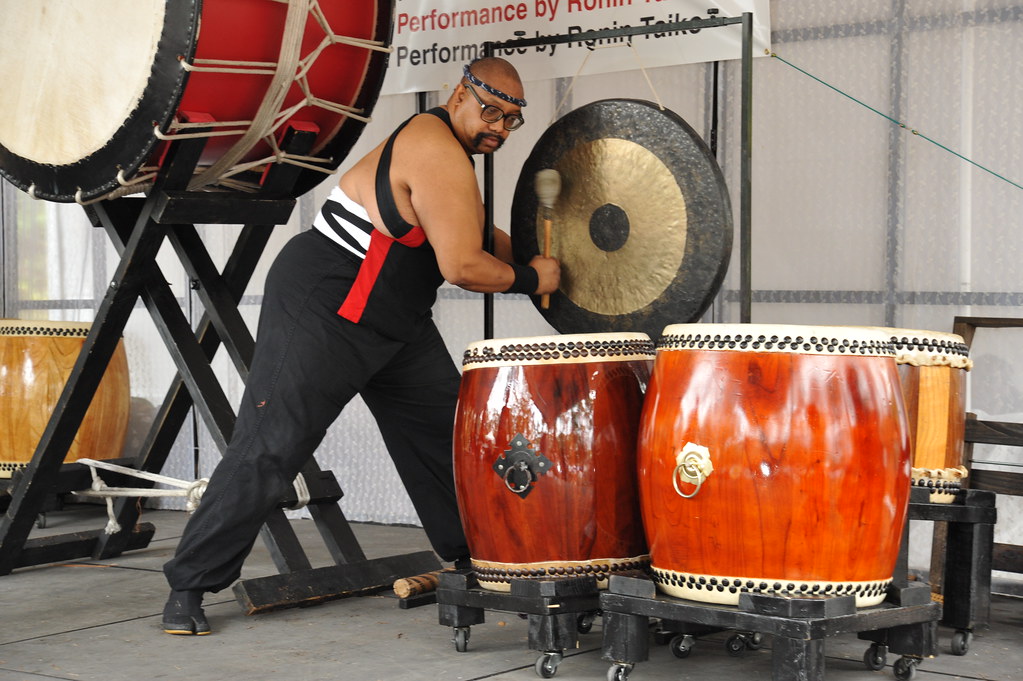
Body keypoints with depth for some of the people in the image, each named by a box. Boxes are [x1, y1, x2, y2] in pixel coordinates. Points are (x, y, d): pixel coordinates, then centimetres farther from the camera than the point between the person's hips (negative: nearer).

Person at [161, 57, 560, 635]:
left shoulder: (444, 144, 11)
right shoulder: (439, 154, -20)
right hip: (320, 311, -10)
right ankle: (189, 587, -2)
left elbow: (471, 235, 27)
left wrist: (531, 257, 13)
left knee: (449, 433, 9)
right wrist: (529, 280, -6)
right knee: (270, 450, -9)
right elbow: (462, 267, -23)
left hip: (395, 324, 10)